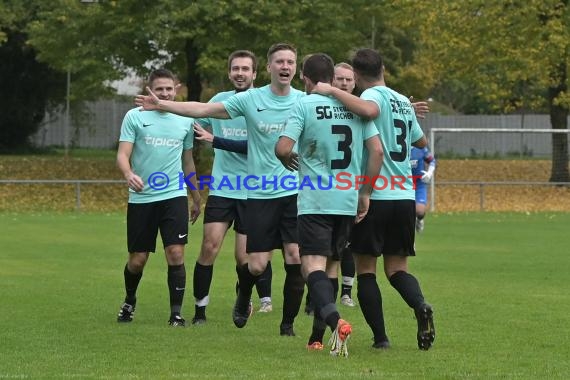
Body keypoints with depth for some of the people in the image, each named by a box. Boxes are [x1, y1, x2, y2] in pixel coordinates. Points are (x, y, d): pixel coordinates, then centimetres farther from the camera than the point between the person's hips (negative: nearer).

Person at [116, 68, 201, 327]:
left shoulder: (185, 121, 9)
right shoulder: (135, 117, -1)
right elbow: (122, 154, -8)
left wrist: (196, 199, 23)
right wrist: (129, 174, -29)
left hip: (174, 196, 1)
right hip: (141, 198, -1)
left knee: (176, 254, -12)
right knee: (137, 260, 5)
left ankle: (176, 313, -4)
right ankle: (129, 302, 32)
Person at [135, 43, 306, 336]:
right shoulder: (251, 99, 0)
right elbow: (204, 110, 2)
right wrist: (162, 105, -3)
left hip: (294, 193, 1)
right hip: (259, 192, 0)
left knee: (295, 257, -9)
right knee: (257, 265, -3)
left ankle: (288, 323, 7)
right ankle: (243, 298, 32)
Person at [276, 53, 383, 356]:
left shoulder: (305, 105, -5)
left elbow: (282, 148, -14)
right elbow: (377, 151, 3)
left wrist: (289, 160, 10)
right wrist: (365, 193, 10)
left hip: (314, 202, -5)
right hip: (348, 201, 5)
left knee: (313, 265, -10)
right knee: (329, 265, 16)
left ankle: (334, 320, -36)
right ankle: (317, 337, 19)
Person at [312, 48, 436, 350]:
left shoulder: (374, 95, -6)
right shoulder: (404, 102, 15)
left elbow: (370, 110, -33)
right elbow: (421, 141, 30)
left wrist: (333, 91, -21)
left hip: (375, 195, -6)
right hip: (405, 195, 6)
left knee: (365, 268, 5)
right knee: (397, 268, 11)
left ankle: (380, 337, -1)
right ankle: (420, 306, -19)